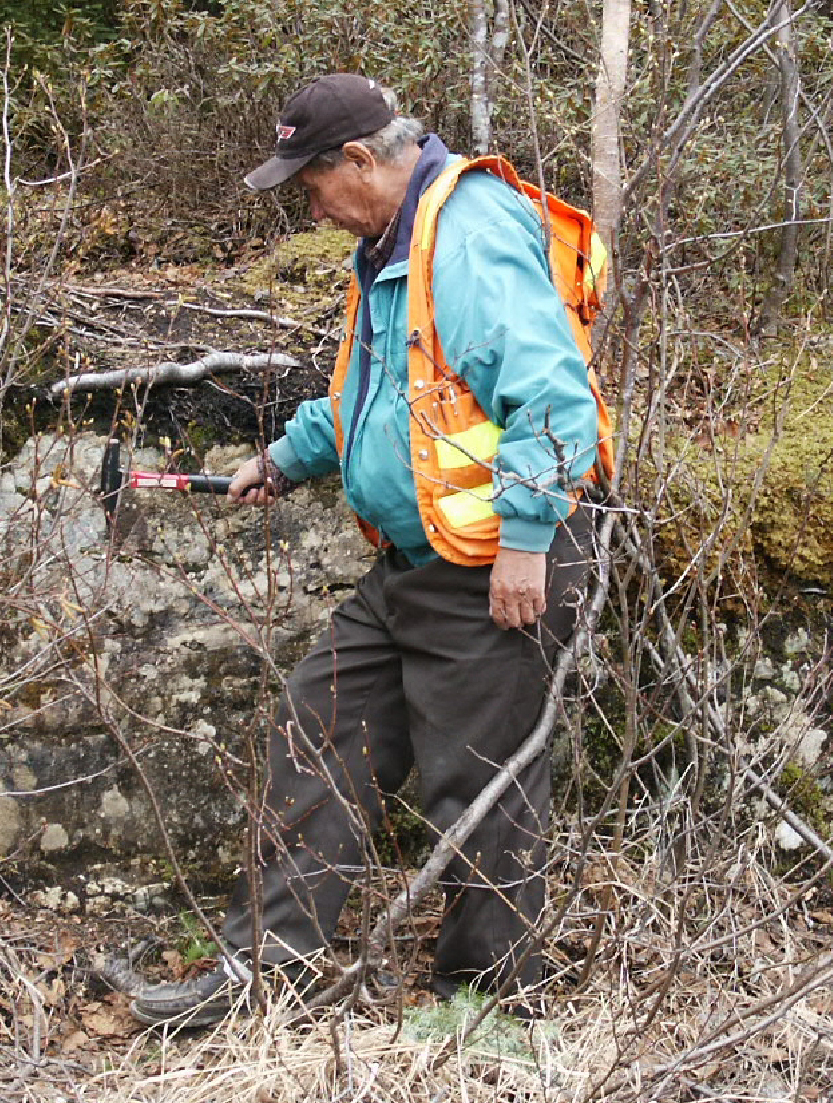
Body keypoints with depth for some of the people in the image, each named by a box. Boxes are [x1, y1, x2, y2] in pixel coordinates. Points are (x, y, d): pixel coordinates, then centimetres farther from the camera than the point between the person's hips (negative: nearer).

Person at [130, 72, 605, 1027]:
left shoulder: (475, 231, -17)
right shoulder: (391, 246, 16)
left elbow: (549, 392, -25)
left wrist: (524, 541, -25)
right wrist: (285, 459, 35)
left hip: (493, 577, -10)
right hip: (411, 569, 11)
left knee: (476, 790, 1)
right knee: (319, 738, 11)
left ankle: (488, 1000, 18)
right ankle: (261, 966, 19)